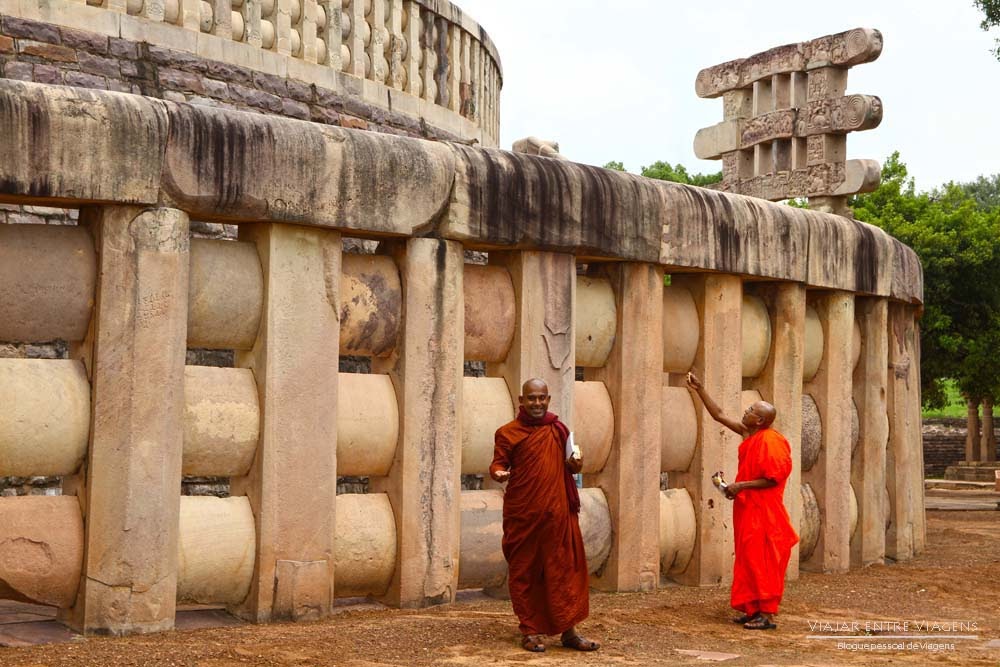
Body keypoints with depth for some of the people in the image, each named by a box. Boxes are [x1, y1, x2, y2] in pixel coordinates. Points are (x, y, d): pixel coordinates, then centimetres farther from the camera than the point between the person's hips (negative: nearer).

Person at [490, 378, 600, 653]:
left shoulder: (559, 430, 12)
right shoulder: (508, 433, 0)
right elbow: (498, 463, -4)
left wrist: (575, 465, -2)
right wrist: (498, 473, -27)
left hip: (558, 513, 3)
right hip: (522, 514, -3)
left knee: (564, 571, 3)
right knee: (525, 572, 3)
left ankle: (568, 631, 9)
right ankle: (530, 631, 12)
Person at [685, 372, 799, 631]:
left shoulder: (770, 442, -18)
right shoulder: (750, 434, 8)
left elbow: (773, 478, -21)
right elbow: (719, 415, 15)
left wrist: (741, 486, -18)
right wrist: (700, 390, 12)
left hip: (763, 512, -9)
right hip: (748, 509, 9)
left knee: (762, 561, -7)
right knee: (748, 560, 11)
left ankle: (767, 614, -5)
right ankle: (753, 610, 17)